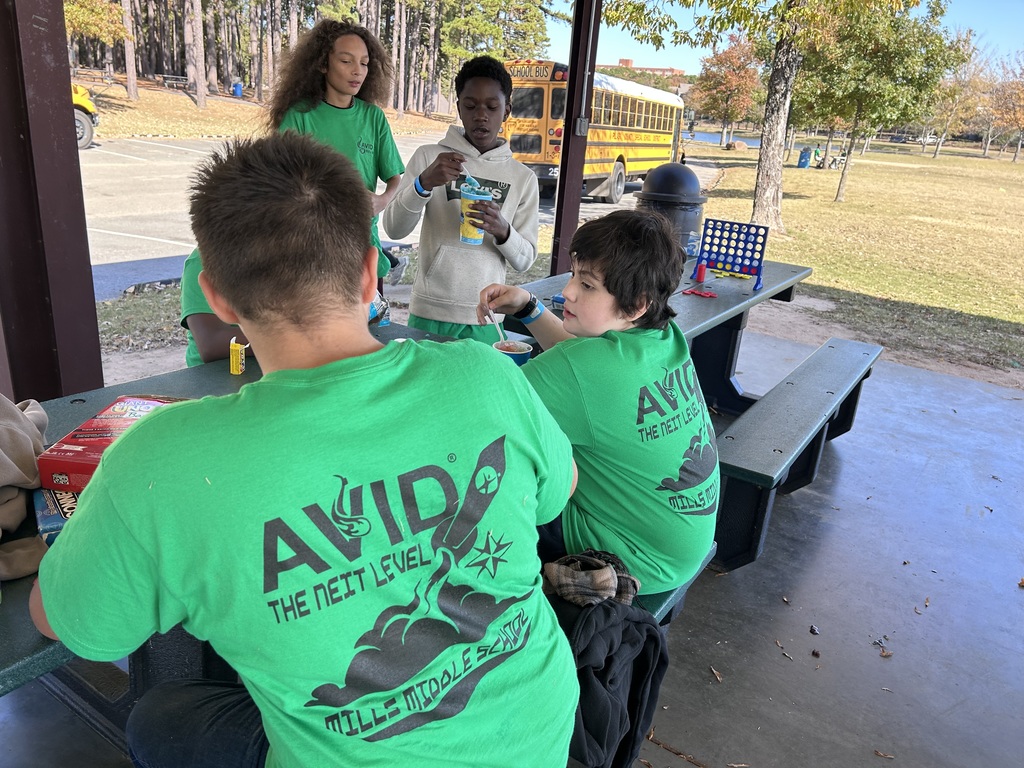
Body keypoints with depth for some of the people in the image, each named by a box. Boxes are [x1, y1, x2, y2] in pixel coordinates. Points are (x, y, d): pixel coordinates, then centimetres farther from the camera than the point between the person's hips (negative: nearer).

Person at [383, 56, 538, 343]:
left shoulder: (523, 177, 4)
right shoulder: (429, 157, 1)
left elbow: (525, 260, 3)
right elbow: (394, 228, -5)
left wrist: (502, 230, -17)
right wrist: (424, 182, -22)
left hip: (484, 319, 1)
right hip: (428, 312, -1)